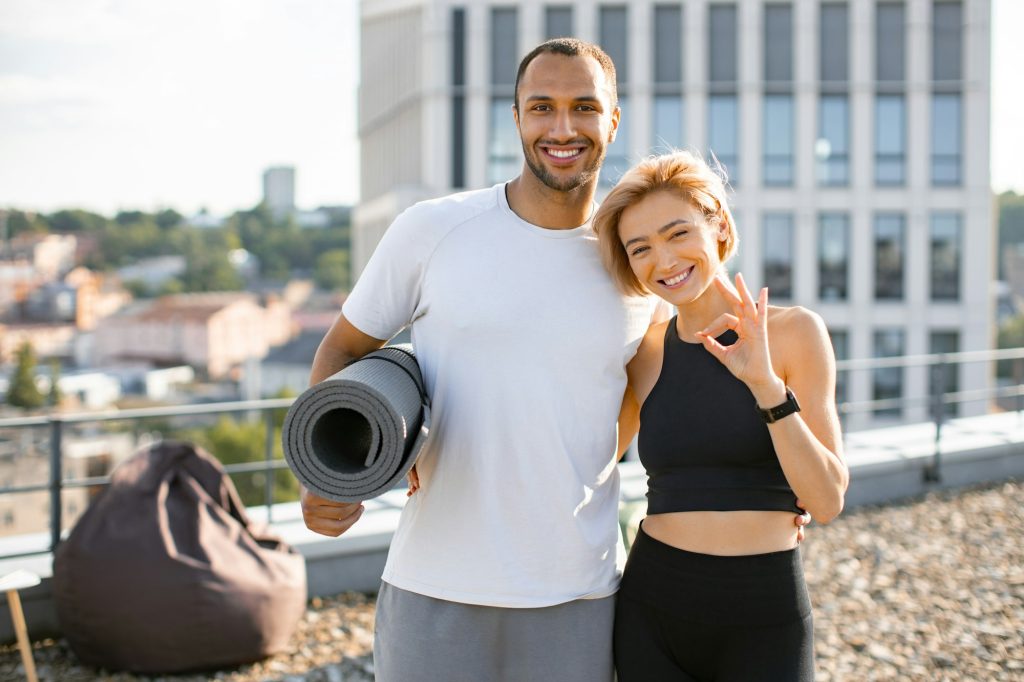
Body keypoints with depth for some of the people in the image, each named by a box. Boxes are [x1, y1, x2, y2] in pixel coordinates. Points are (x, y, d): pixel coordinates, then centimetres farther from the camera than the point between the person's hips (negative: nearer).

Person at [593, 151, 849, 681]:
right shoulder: (647, 353, 4)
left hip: (764, 617, -2)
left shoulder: (793, 332, -4)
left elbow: (827, 501, -9)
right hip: (653, 604, 3)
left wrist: (765, 384, -19)